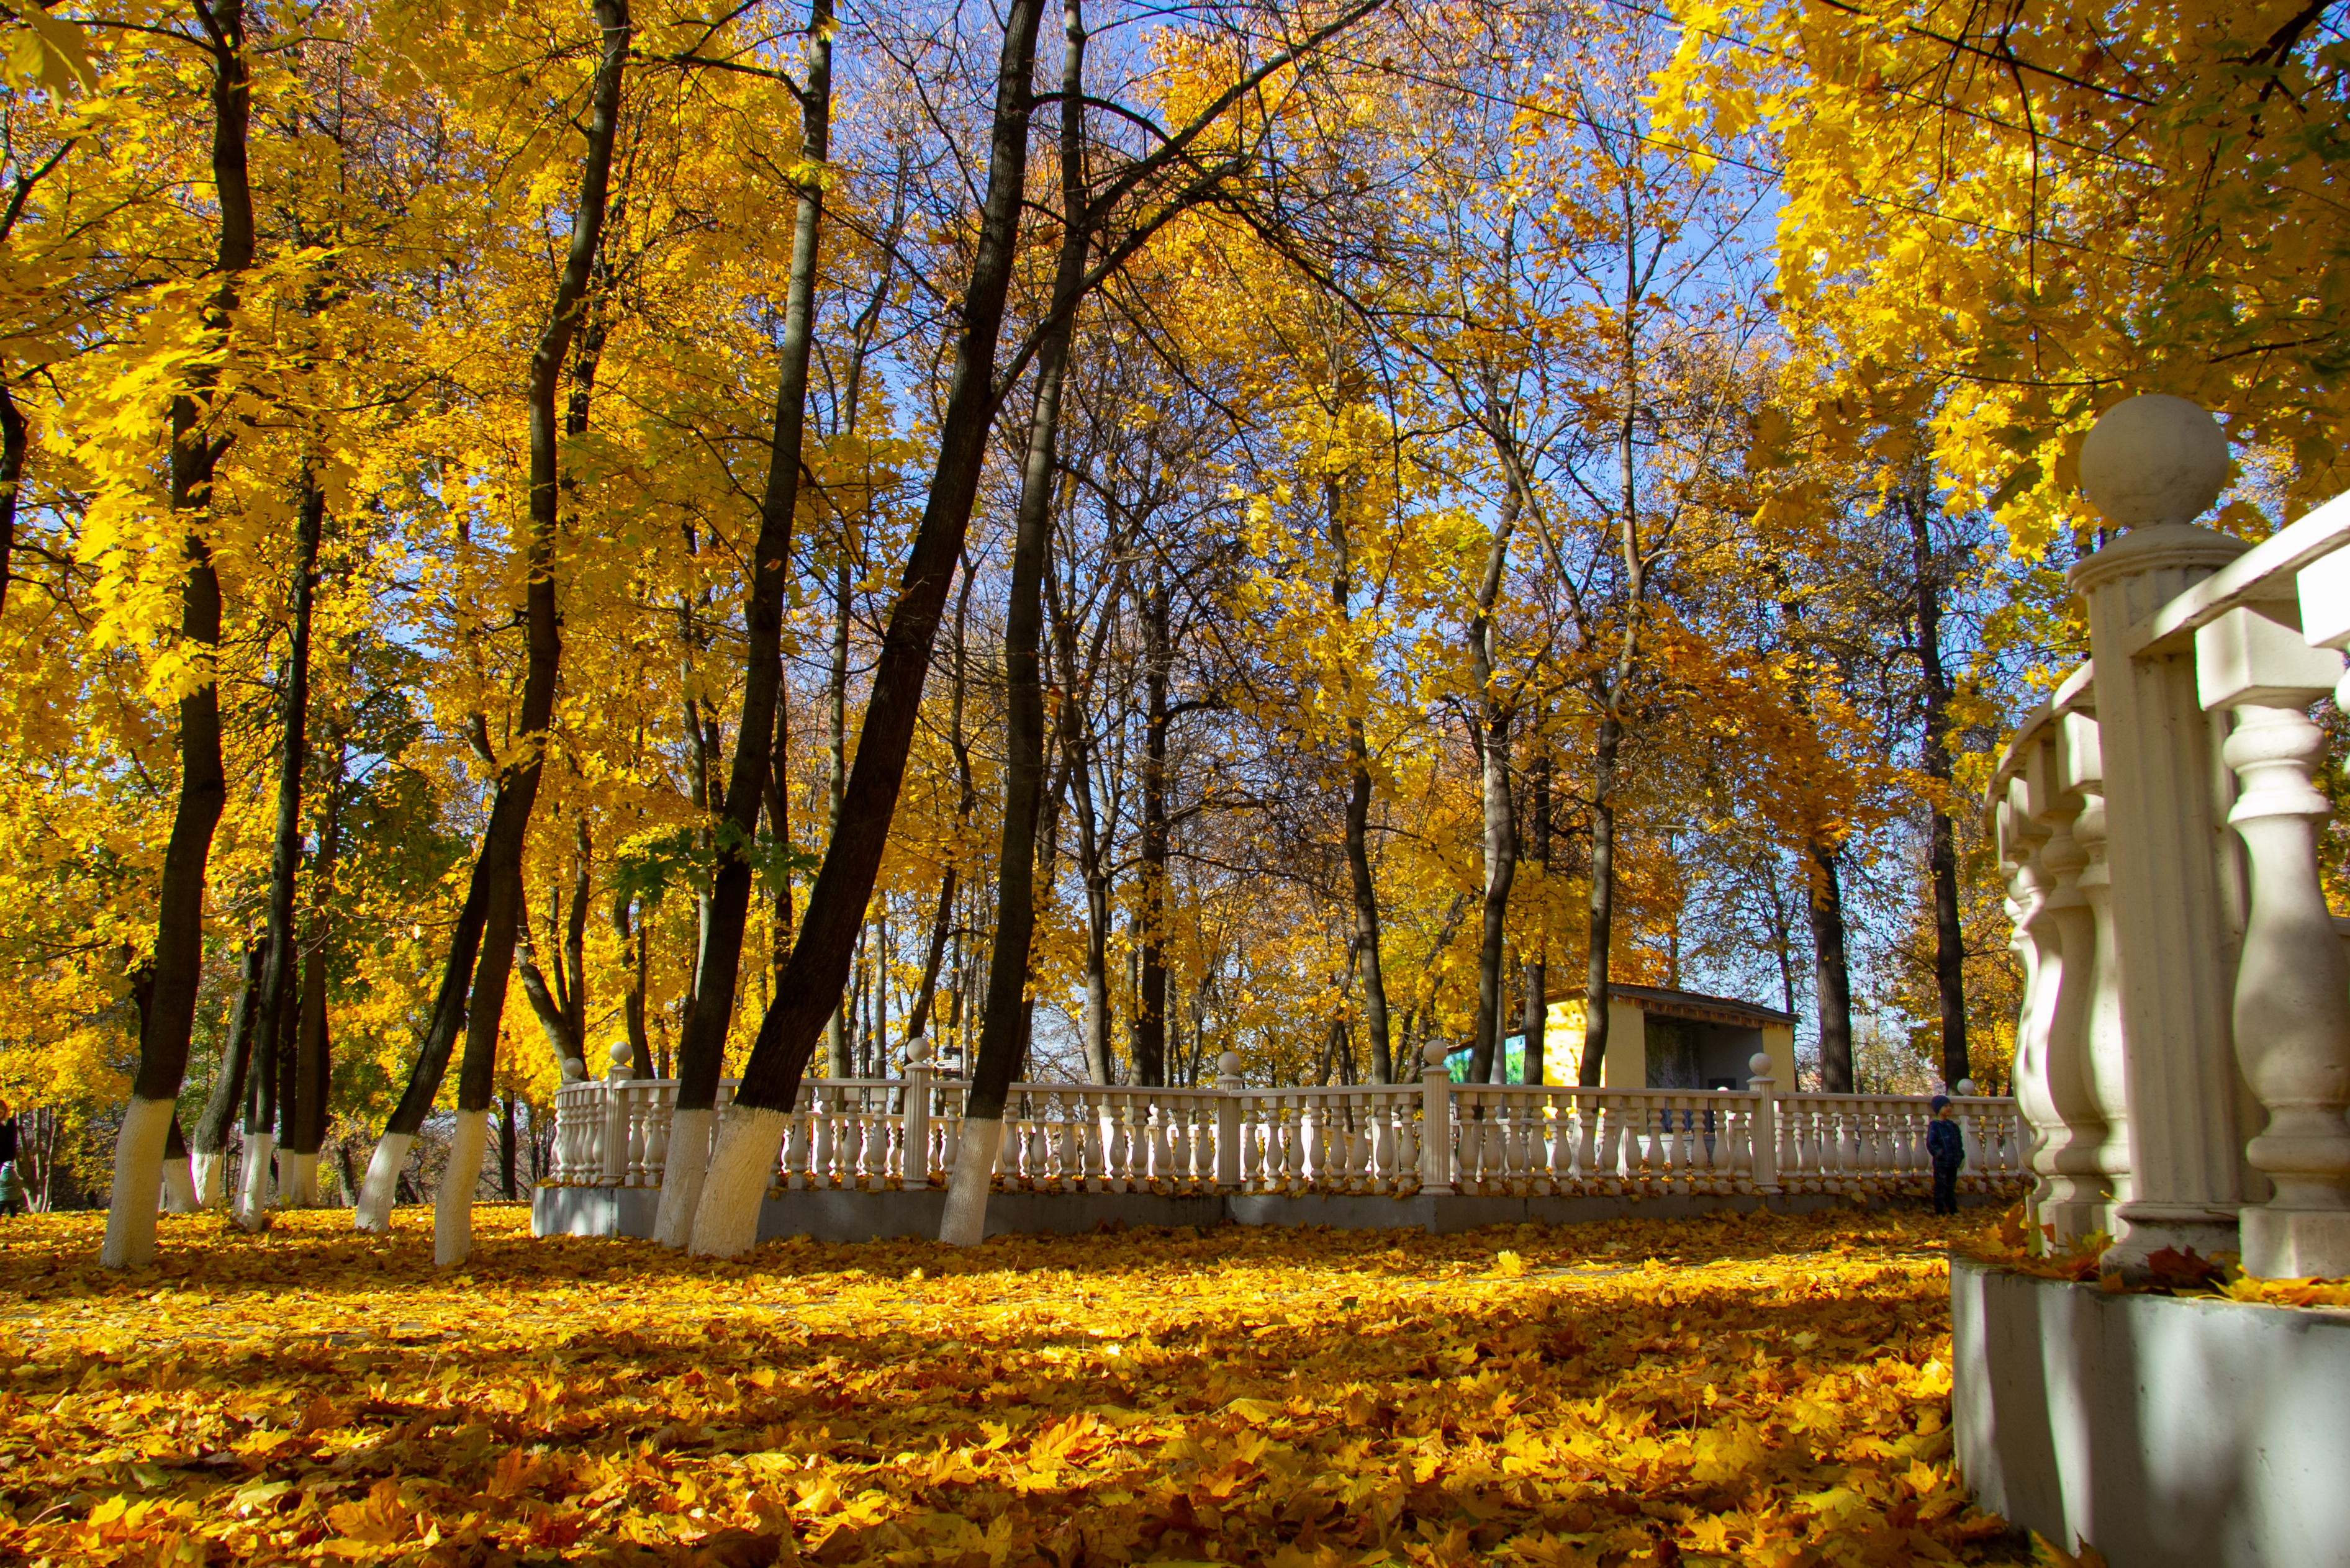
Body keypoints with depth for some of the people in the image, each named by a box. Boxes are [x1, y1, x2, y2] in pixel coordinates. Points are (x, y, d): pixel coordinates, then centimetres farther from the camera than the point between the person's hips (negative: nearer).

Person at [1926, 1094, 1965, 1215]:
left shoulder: (1953, 1125, 13)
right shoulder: (1934, 1126, -10)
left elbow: (1959, 1142, 22)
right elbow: (1931, 1144, -15)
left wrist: (1960, 1155, 11)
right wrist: (1941, 1154, -22)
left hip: (1953, 1163, 7)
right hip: (1941, 1163, -7)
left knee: (1952, 1187, 16)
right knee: (1941, 1187, -3)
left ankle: (1953, 1209, 24)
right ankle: (1939, 1210, 1)